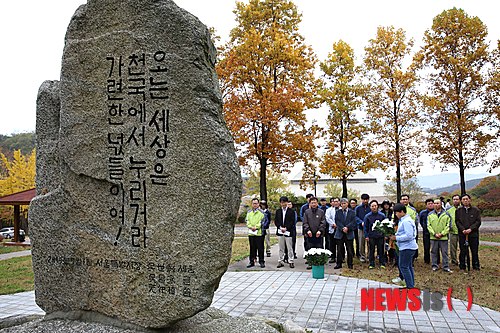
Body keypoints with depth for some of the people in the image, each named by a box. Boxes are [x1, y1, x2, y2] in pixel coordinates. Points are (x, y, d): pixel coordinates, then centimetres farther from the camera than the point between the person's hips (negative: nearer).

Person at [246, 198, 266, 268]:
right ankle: (252, 262, 16)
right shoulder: (249, 212, 14)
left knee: (260, 248, -1)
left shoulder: (261, 212, 2)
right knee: (252, 248, 9)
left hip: (259, 233, -4)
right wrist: (251, 227, -9)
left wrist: (256, 227, -15)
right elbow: (247, 220, 8)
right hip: (251, 233, 4)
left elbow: (262, 221, -5)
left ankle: (261, 262, 8)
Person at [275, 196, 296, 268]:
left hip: (288, 231, -3)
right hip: (280, 232, 3)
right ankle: (281, 261, 14)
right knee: (281, 248, 8)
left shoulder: (291, 211, 2)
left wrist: (286, 228, -13)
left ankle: (291, 261, 6)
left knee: (290, 248, 0)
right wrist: (280, 227, -8)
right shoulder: (278, 211, 11)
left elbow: (292, 222, -4)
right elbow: (276, 221, 7)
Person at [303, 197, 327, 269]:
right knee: (310, 249, 3)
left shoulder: (321, 212, 6)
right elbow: (305, 223, 5)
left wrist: (320, 230, -10)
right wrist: (308, 230, -9)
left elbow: (323, 223, 2)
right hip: (310, 234, 1)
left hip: (319, 234, -1)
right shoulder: (307, 212, 8)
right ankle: (310, 263, 10)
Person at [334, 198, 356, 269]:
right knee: (339, 250, 4)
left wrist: (347, 227, -17)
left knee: (350, 250, 4)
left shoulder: (352, 212, 6)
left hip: (349, 234, -1)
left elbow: (353, 222, -4)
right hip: (340, 234, 1)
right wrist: (342, 228, -15)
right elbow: (337, 221, -2)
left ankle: (350, 264, 13)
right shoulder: (338, 212, 8)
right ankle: (339, 264, 12)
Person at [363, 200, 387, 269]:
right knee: (371, 251, 5)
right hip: (371, 236, 0)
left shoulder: (382, 215, 1)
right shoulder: (367, 216, 0)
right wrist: (366, 236, -2)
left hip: (380, 236, 0)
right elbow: (365, 227, 4)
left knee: (381, 250, 6)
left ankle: (382, 263, 18)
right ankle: (371, 264, 14)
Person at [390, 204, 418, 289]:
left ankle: (410, 286, -1)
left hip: (407, 247, -11)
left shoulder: (406, 221, -19)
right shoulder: (403, 220, 14)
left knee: (403, 266, -6)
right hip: (406, 247, 11)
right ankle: (411, 285, 22)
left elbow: (409, 236, -25)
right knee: (408, 266, 15)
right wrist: (395, 235, 7)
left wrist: (396, 238, -19)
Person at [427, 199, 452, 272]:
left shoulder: (446, 214, 3)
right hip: (433, 237, 1)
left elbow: (448, 226, 0)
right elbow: (428, 225, 3)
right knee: (434, 252, 7)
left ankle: (446, 267, 11)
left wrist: (442, 233, -10)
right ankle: (435, 266, 16)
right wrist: (434, 234, -9)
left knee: (444, 252, 3)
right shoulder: (430, 214, 6)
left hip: (443, 237, -1)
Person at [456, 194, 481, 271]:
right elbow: (457, 221, 4)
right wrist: (462, 229, -12)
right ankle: (462, 267, 13)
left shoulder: (476, 210, 3)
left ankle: (476, 266, 21)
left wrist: (471, 229, -13)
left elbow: (478, 222, -1)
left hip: (474, 234, 0)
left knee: (475, 251, 7)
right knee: (463, 252, 5)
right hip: (462, 234, 1)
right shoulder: (458, 210, 7)